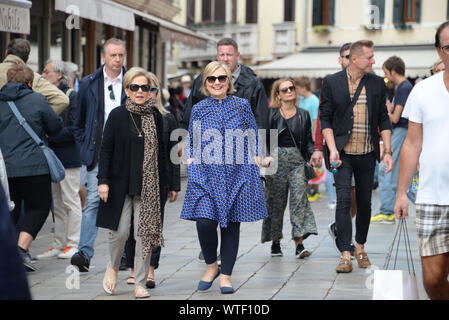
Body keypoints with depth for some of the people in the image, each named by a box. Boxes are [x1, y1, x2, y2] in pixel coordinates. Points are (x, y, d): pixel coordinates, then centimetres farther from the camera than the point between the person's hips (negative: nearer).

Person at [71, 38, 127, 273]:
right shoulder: (89, 84, 7)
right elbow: (79, 121, 13)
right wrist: (85, 148, 4)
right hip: (98, 153, 0)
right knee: (93, 200, -9)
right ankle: (84, 253, -12)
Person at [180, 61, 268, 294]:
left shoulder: (242, 106, 5)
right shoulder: (198, 109, 8)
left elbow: (253, 137, 12)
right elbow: (191, 142, 16)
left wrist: (255, 157, -2)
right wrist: (191, 158, 0)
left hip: (237, 174, 0)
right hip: (206, 175, 0)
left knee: (232, 224, 3)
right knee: (205, 222, -13)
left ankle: (226, 275, 15)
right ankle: (211, 266, 12)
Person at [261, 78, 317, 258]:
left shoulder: (303, 115, 11)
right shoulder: (272, 115, 5)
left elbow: (308, 141, 12)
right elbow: (264, 139, 3)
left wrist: (313, 155, -6)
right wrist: (266, 156, -13)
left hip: (297, 161, 1)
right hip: (277, 160, -1)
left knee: (299, 198, -11)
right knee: (276, 201, 3)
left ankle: (299, 243, -15)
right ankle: (275, 242, 15)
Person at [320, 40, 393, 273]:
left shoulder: (377, 83, 7)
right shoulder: (332, 83, 0)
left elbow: (383, 120, 9)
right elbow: (325, 119, 1)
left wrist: (387, 151, 2)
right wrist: (332, 148, -10)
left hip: (367, 153, 3)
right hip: (343, 153, -3)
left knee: (365, 202, 9)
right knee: (343, 199, -12)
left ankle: (360, 248, 27)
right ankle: (345, 255, -13)